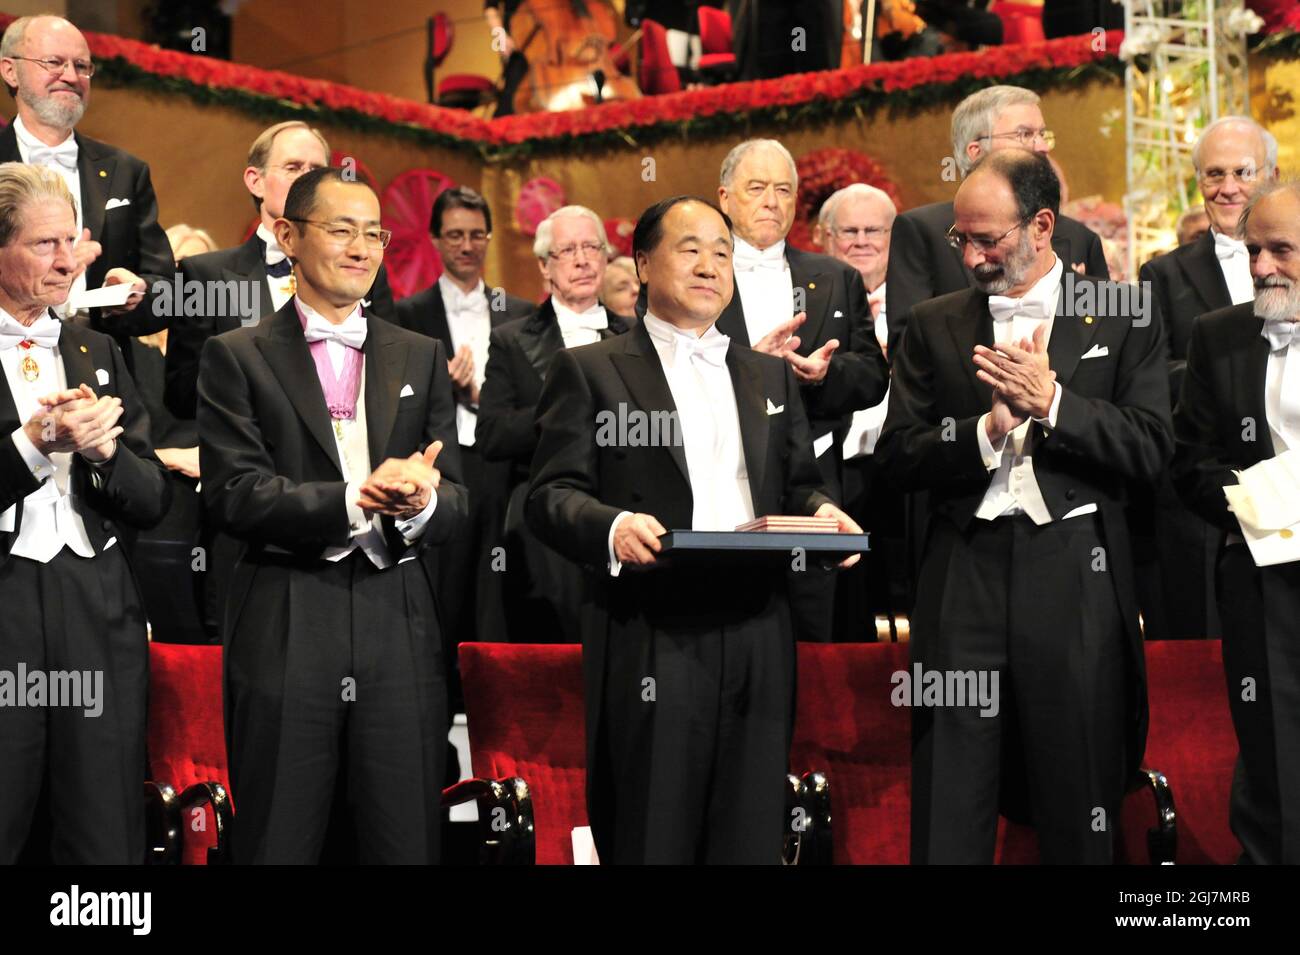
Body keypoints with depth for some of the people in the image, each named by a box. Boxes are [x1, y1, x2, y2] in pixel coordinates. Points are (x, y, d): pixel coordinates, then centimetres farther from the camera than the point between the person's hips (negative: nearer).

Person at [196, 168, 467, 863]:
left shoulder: (420, 358, 14)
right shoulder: (236, 357, 3)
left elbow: (454, 501, 7)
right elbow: (233, 494, -9)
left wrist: (421, 503, -17)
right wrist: (354, 501, -21)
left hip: (398, 629, 3)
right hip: (283, 631, -3)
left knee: (407, 844, 4)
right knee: (278, 845, 3)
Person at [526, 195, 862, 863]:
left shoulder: (771, 376, 22)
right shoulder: (590, 371, 7)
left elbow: (797, 483, 22)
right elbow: (551, 494, -1)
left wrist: (822, 512, -2)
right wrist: (612, 527, -21)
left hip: (756, 639, 4)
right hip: (650, 645, -4)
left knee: (751, 837, 3)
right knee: (652, 839, -2)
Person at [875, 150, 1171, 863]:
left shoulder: (1122, 319, 5)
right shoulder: (934, 325, 11)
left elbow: (1150, 450, -3)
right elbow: (896, 458, 5)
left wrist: (1051, 401, -13)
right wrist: (988, 429, -11)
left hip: (1075, 583, -1)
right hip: (965, 576, 2)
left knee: (1080, 813, 4)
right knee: (949, 810, 1)